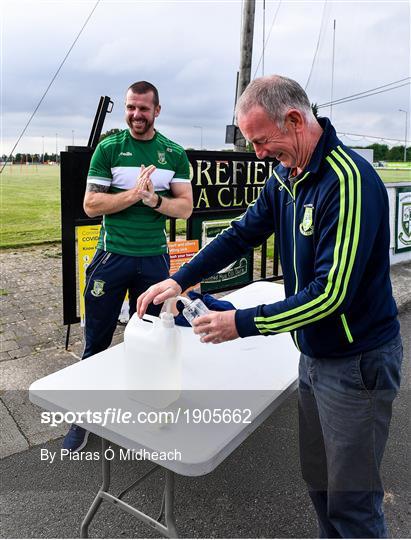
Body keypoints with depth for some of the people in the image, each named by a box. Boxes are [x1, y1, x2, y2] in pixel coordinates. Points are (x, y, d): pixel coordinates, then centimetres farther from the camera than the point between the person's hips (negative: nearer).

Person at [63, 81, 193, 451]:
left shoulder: (174, 154, 6)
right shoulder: (108, 149, 1)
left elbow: (185, 207, 1)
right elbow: (91, 205, -5)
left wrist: (154, 199, -17)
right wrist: (135, 193, -17)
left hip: (154, 258, 2)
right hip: (112, 255, -1)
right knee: (97, 341, 6)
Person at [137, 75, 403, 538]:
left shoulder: (350, 181, -25)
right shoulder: (285, 176, 3)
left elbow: (331, 292, -28)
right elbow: (243, 233, 9)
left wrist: (243, 323, -23)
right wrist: (179, 280, 0)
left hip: (358, 361, -8)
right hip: (314, 354, 8)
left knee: (351, 500, 8)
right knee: (318, 479, 23)